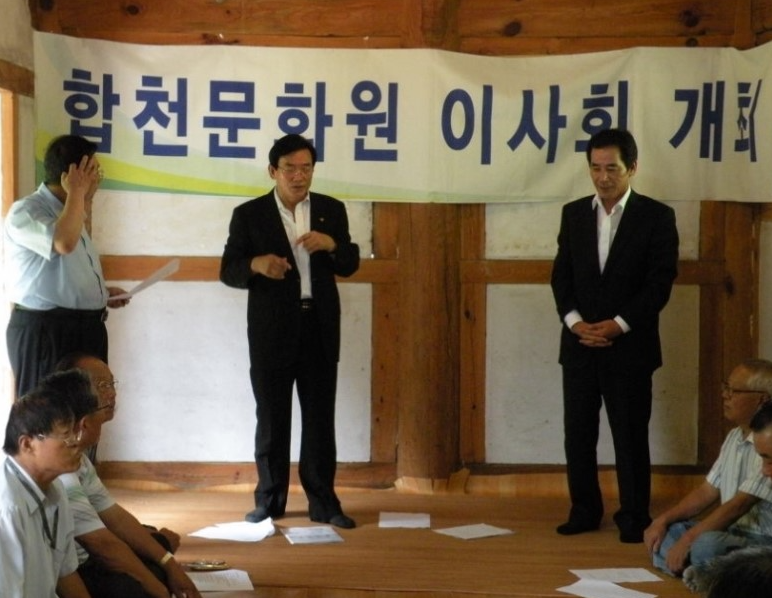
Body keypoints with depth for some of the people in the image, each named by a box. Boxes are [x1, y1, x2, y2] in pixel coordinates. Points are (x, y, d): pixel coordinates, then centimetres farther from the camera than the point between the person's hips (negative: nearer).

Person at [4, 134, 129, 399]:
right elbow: (64, 243, -33)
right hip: (44, 330, -9)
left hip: (85, 327, 9)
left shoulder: (68, 211, 16)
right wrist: (76, 193, -21)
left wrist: (101, 292, 13)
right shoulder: (25, 211, -14)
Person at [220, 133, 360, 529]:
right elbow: (228, 271, -2)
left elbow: (350, 265, 7)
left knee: (320, 418, 4)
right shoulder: (249, 214, 1)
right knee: (271, 419, 6)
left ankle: (323, 502, 11)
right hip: (272, 330, -1)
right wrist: (256, 264, -23)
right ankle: (269, 500, 17)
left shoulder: (332, 210, 7)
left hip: (320, 327, 2)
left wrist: (331, 244, -14)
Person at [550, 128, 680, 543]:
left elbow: (660, 282, -8)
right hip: (579, 344, 4)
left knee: (630, 436, 3)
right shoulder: (574, 214, 9)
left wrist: (618, 325, -15)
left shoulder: (656, 216, -2)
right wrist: (575, 321, -10)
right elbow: (561, 274, 6)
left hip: (629, 346, -3)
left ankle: (634, 517, 14)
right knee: (578, 434, 7)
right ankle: (585, 510, 20)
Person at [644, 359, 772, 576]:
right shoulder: (735, 436, 14)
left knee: (707, 544, -36)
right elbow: (707, 493, 16)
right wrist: (662, 520, 2)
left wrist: (687, 540, -19)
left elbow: (739, 505, -21)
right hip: (733, 533, 10)